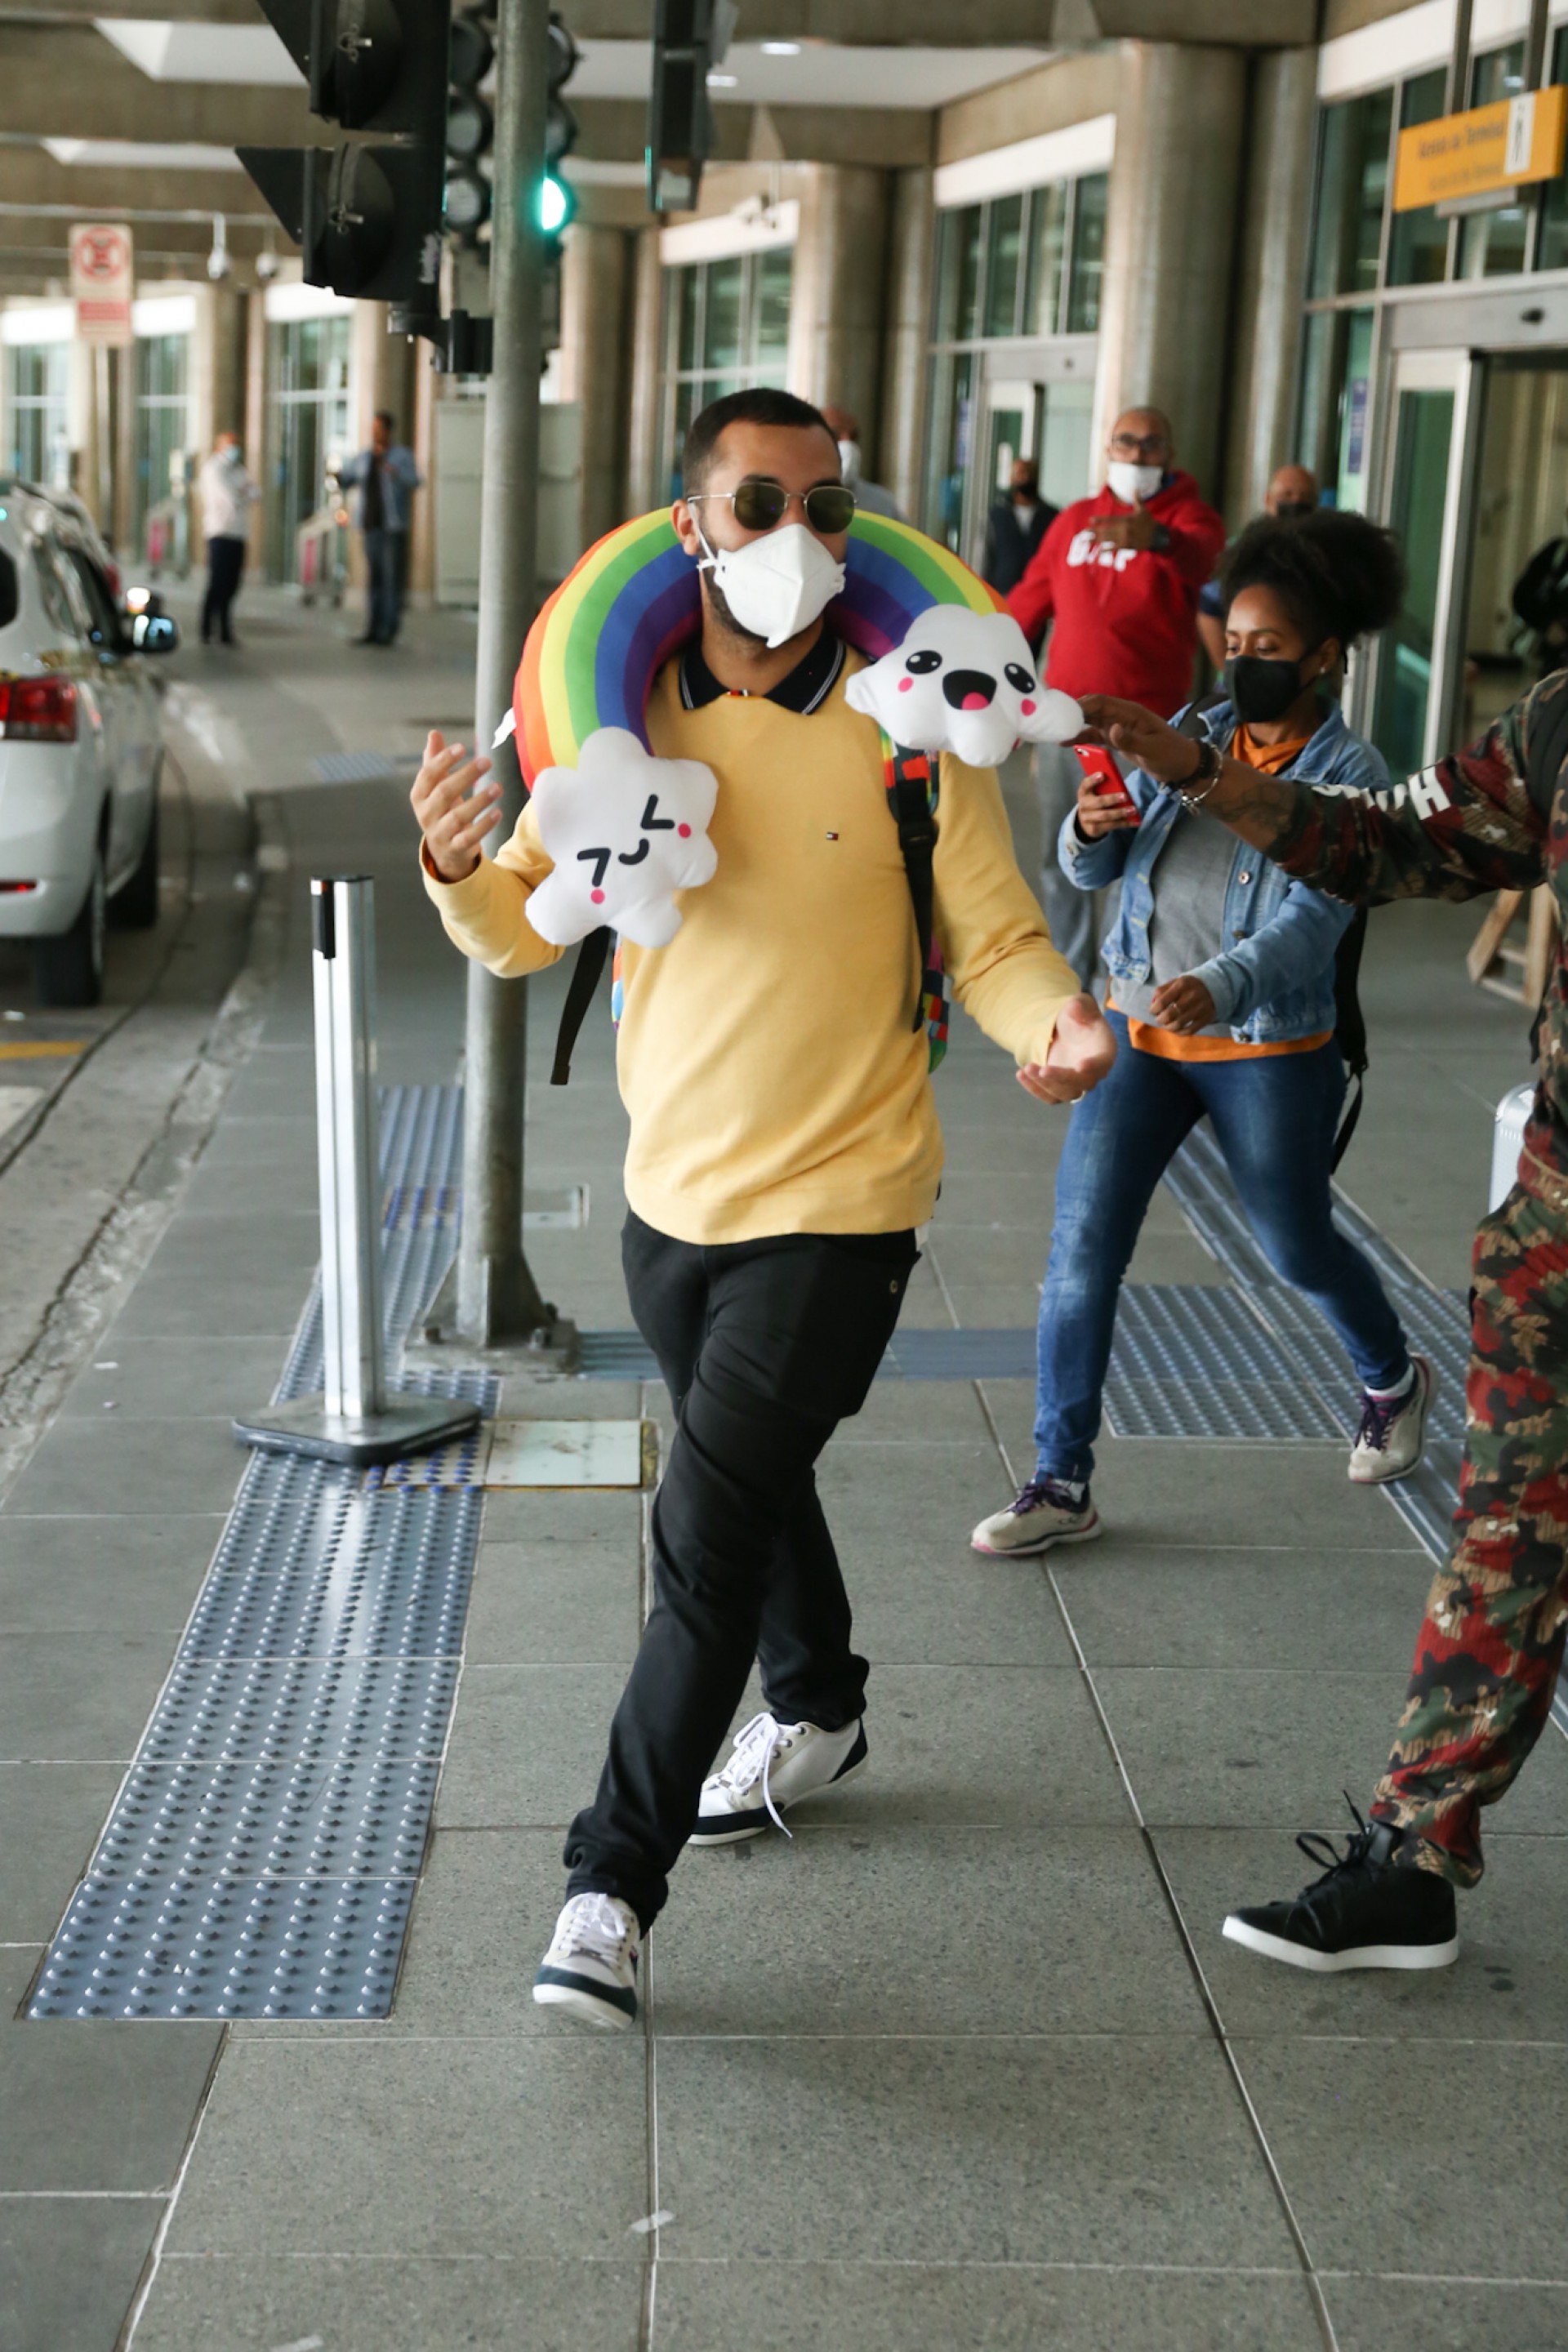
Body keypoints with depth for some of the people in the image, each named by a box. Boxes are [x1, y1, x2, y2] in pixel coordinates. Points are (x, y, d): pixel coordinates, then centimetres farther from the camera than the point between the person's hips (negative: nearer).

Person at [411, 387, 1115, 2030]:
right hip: (672, 1194, 5)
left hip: (835, 1207, -5)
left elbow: (998, 939, -11)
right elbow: (526, 930, 1)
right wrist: (460, 872, -22)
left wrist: (1051, 1023, -33)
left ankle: (613, 1879, 3)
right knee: (752, 1479, 25)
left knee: (708, 1535, -9)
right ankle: (816, 1715, 51)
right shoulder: (630, 717, -3)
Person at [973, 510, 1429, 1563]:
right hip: (1143, 1030, 4)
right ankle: (1061, 1485, 3)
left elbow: (1314, 920, -24)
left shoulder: (1351, 774, -10)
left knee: (1299, 1249, 14)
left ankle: (1394, 1379, 46)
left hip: (1267, 1050, -4)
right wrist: (1092, 827, -21)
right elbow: (1095, 869, 3)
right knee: (1081, 1248, -5)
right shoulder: (1193, 739, 3)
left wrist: (1221, 986, -42)